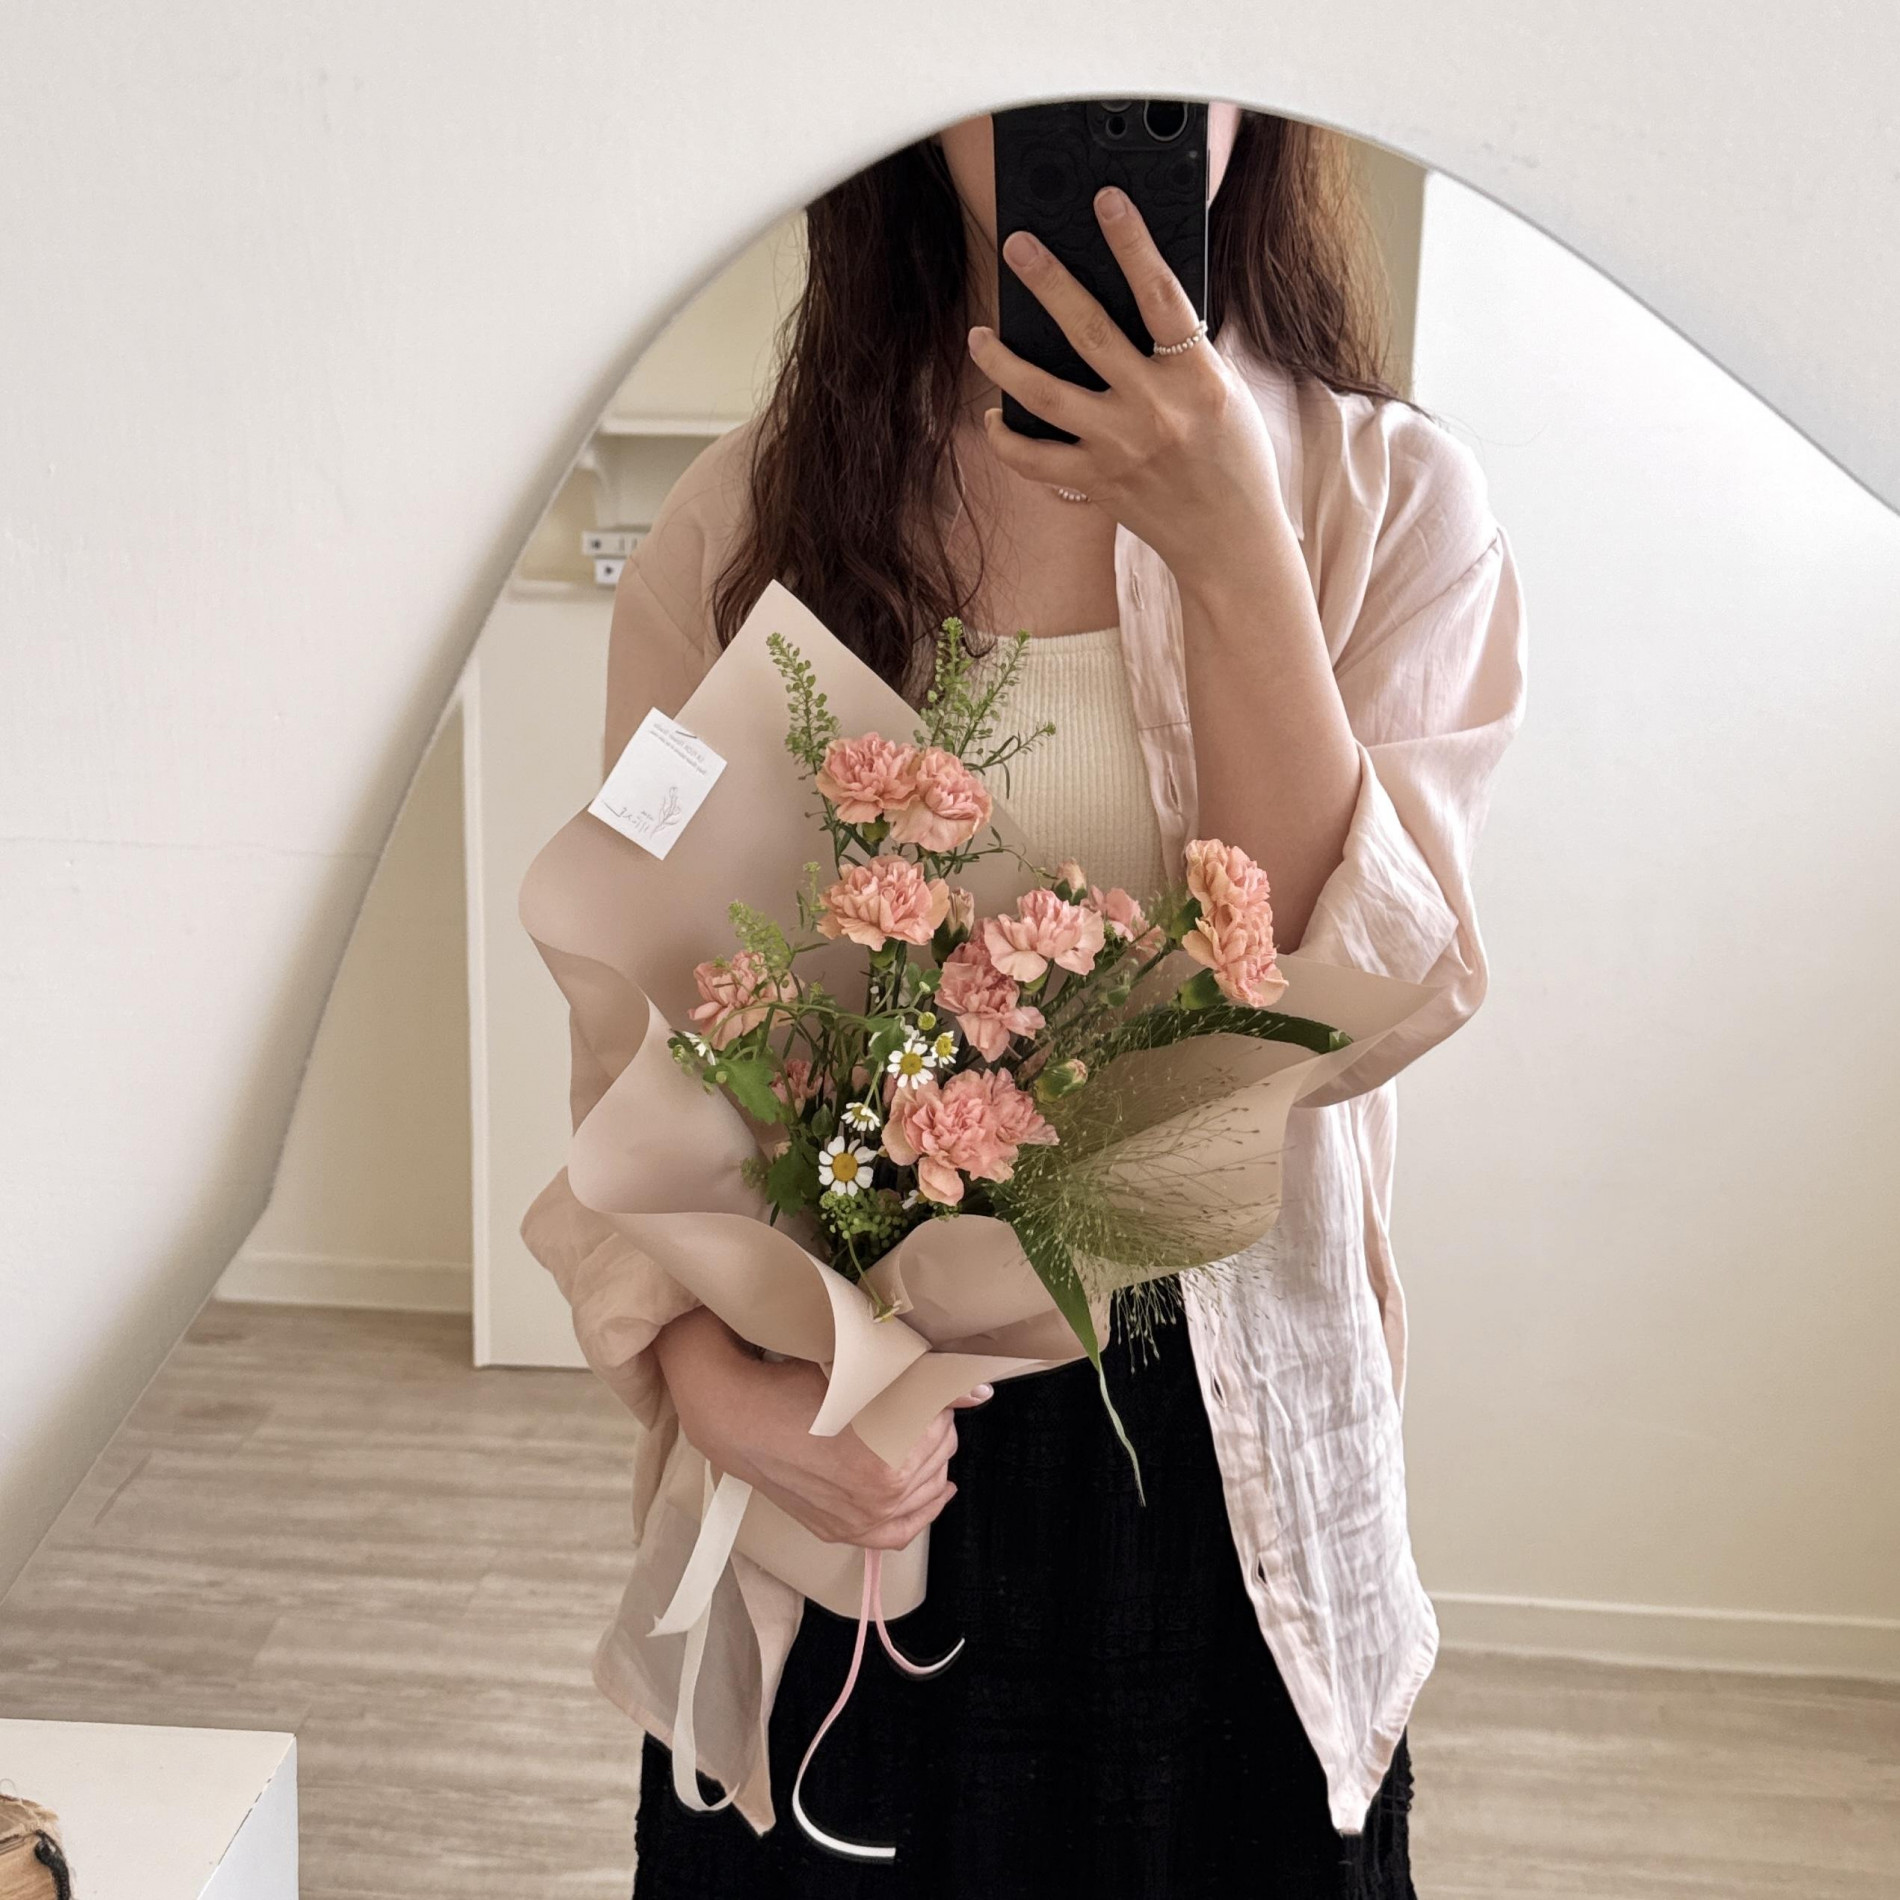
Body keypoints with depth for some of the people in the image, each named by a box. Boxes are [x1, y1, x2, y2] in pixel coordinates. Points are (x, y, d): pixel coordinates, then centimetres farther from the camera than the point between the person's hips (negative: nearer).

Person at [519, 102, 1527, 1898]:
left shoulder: (1388, 500, -4)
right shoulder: (745, 516, -3)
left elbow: (1355, 1008, -14)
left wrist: (1228, 550, -21)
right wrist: (707, 1373, -17)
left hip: (1218, 1446, 0)